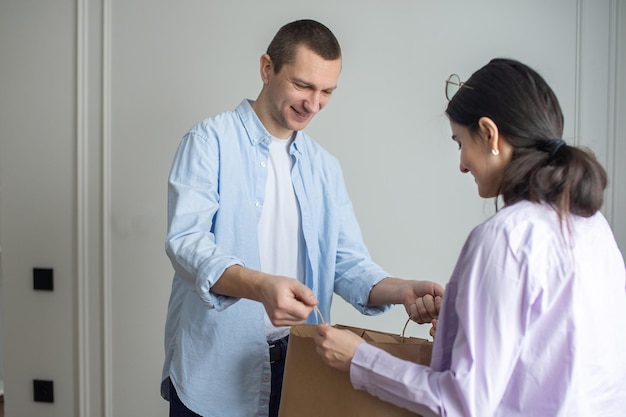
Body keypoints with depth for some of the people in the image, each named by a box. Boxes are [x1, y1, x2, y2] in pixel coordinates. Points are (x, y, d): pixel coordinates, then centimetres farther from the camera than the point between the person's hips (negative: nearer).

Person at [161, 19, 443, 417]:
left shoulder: (325, 167, 9)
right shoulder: (211, 141, -7)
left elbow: (348, 263, 5)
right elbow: (185, 242, -19)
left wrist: (402, 290, -16)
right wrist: (261, 286, -36)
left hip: (295, 369, 5)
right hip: (213, 372, -4)